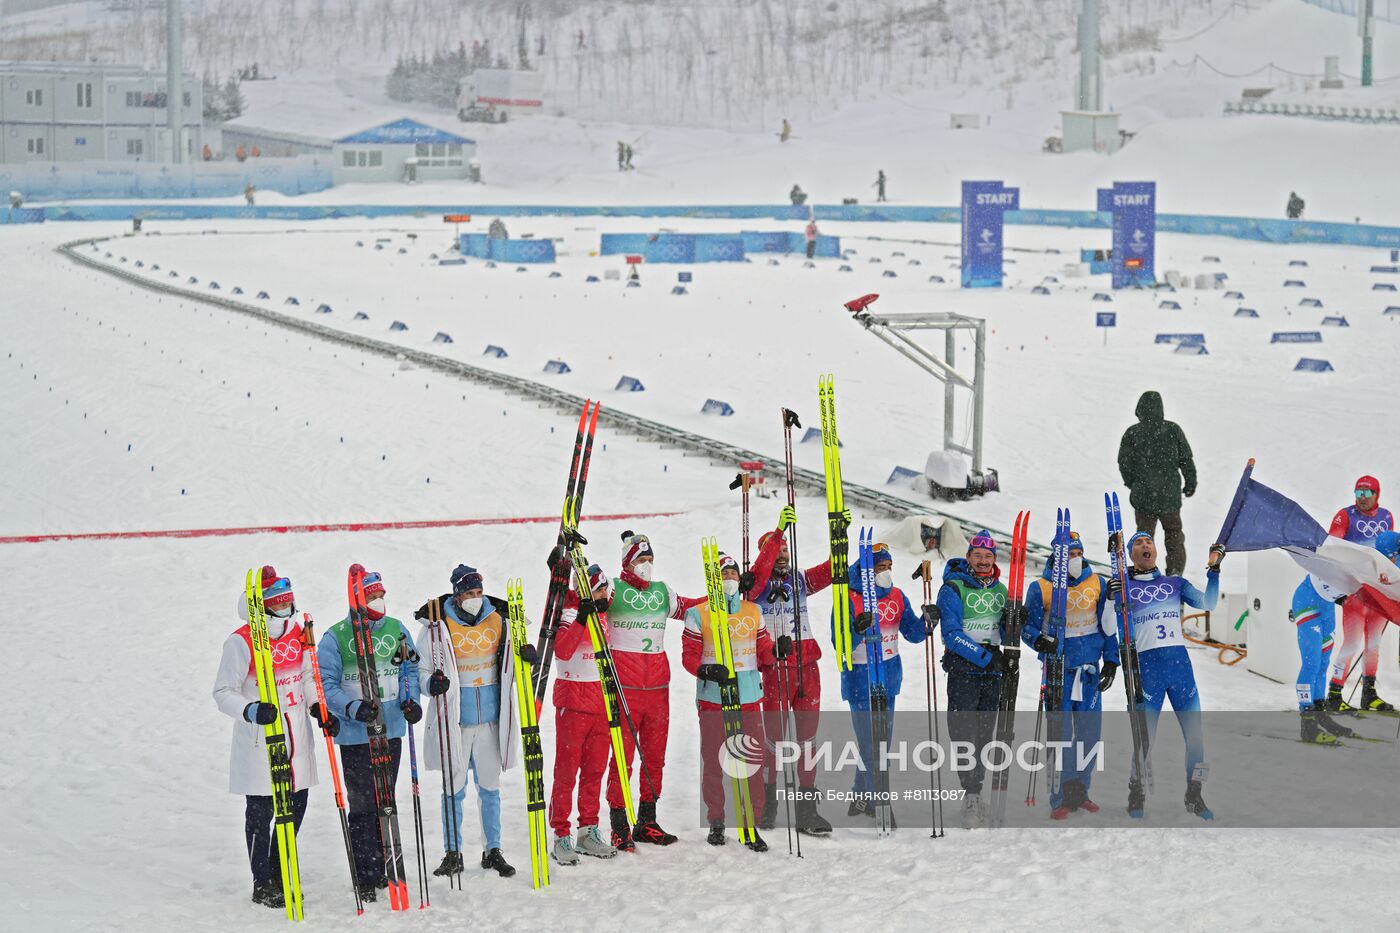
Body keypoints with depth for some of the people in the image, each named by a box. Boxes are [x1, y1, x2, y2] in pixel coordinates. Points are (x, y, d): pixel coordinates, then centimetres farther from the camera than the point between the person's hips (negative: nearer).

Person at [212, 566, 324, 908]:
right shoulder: (241, 642, -13)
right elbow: (223, 692, -12)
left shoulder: (298, 634, 7)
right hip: (259, 740, -6)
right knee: (260, 812, 1)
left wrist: (319, 710, 5)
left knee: (296, 805, 12)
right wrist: (251, 711, -29)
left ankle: (278, 875, 28)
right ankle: (263, 885, 12)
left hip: (297, 737, 6)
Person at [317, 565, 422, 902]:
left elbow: (410, 669, 15)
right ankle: (365, 878, -2)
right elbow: (325, 684, -9)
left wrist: (410, 700, -3)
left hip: (391, 730, 5)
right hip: (355, 734, -5)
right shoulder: (335, 637, -7)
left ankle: (382, 868, 23)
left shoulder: (396, 629, 6)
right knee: (363, 806, -6)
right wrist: (353, 708, -24)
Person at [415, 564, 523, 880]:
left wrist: (526, 655, -5)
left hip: (490, 716, 3)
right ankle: (453, 854, 12)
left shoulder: (496, 619, 2)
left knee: (490, 786, 10)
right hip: (455, 719, -3)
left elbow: (508, 660, 16)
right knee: (454, 788, 3)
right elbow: (421, 671, -4)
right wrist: (432, 683, -25)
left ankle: (493, 851, 19)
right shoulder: (438, 626, -9)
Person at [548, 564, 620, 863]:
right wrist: (581, 618, -34)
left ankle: (588, 834, 18)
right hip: (573, 700, -7)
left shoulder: (602, 612, 13)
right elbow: (562, 651, -26)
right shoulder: (570, 610, -9)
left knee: (595, 769, 11)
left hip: (601, 701, 7)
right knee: (567, 769, -4)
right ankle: (561, 837, -1)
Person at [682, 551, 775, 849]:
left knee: (753, 762, -2)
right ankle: (716, 823, 17)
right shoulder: (699, 614, 2)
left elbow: (763, 652, 15)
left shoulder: (752, 612, 12)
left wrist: (776, 652, -7)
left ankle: (752, 825, 4)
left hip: (749, 698, 2)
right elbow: (689, 654, 0)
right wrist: (706, 670, -19)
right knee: (713, 762, 4)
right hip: (712, 698, -2)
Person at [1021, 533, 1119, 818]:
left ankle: (1079, 792, 18)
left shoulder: (1096, 583, 5)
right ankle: (1060, 799, -1)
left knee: (1090, 731, 5)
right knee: (1060, 732, -6)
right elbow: (1028, 626, -1)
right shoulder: (1040, 588, -5)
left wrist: (1111, 661, 9)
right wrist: (1039, 641, -22)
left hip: (1090, 667, 4)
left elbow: (1107, 624, 12)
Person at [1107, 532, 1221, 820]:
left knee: (1196, 736, -1)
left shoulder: (1175, 582, 16)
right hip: (1146, 665, -3)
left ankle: (1194, 796, 13)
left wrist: (1214, 569, -4)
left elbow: (1207, 603, 4)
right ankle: (1136, 796, 12)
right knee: (1144, 738, -7)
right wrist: (1113, 599, -15)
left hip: (1179, 662, 3)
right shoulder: (1123, 586, 9)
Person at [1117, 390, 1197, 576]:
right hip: (1170, 494, 1)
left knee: (1145, 533, 11)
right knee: (1174, 533, 18)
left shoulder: (1132, 433, -9)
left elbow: (1124, 463, -4)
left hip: (1143, 495, -1)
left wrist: (1132, 483, 14)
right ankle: (1175, 569, 12)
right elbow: (1186, 459, 0)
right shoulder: (1173, 430, -6)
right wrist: (1190, 483, 14)